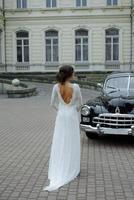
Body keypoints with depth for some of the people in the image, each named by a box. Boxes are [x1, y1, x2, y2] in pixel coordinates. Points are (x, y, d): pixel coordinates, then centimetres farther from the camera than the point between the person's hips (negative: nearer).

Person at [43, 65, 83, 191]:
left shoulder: (56, 87, -9)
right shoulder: (75, 87, -16)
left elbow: (53, 103, 1)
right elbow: (80, 103, -4)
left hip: (61, 117, 2)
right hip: (72, 117, -2)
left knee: (59, 143, 10)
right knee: (72, 144, 9)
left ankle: (58, 171, 14)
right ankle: (72, 169, 16)